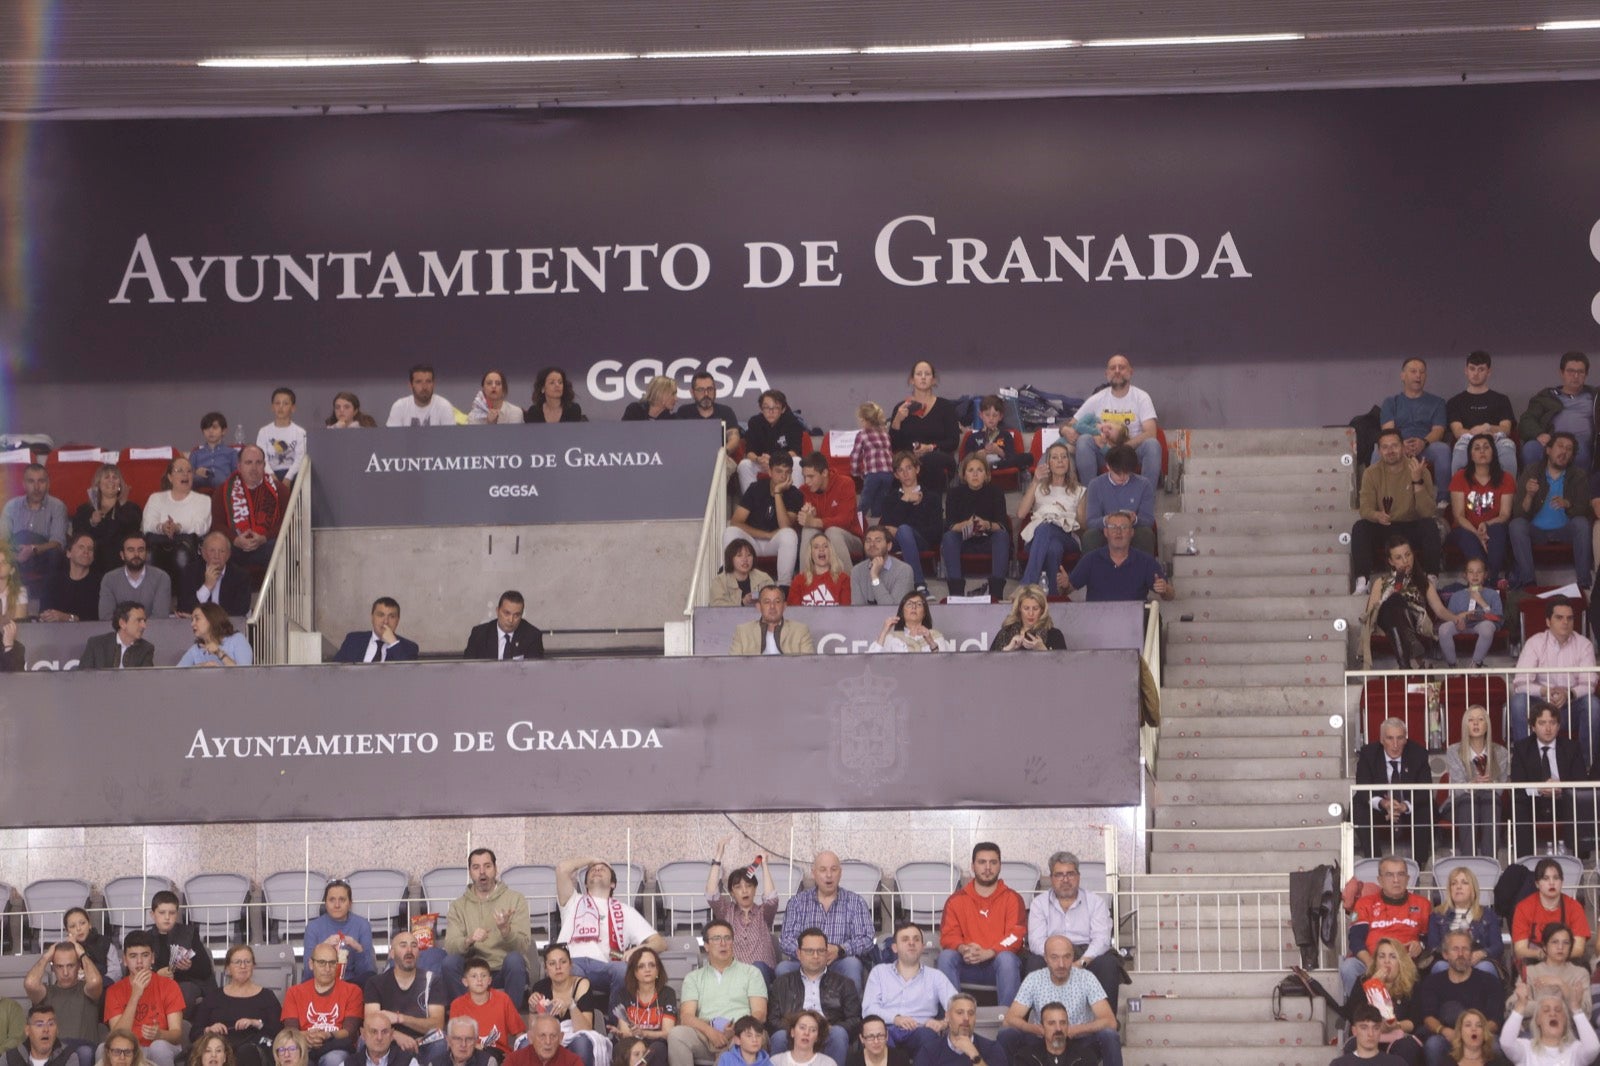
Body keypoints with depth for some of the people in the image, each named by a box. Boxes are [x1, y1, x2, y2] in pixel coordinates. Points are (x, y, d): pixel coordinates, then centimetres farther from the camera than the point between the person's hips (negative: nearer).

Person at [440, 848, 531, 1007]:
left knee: (514, 959, -33)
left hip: (506, 971, -1)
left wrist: (505, 930, -29)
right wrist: (469, 940, -28)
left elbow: (524, 945, -9)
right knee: (450, 962, -27)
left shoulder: (515, 899, 3)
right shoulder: (458, 905, 8)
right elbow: (450, 946, -6)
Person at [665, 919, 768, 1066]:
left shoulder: (751, 972, 19)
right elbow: (686, 1017, 6)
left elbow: (759, 1014, 7)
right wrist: (710, 1031, -16)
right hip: (705, 1036, 2)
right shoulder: (694, 978, 22)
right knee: (677, 1034, -32)